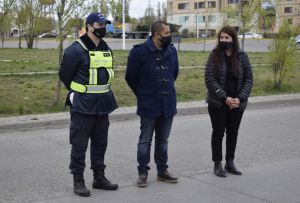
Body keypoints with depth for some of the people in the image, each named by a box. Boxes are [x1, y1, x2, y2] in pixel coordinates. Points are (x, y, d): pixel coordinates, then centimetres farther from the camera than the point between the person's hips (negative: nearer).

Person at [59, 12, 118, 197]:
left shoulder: (106, 49, 9)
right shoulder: (76, 50, -13)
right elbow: (65, 75, -5)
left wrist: (101, 92, 14)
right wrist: (78, 93, 6)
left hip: (103, 104, 7)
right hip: (83, 106, -7)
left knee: (100, 143, 14)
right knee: (80, 144, 0)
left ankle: (99, 177, 26)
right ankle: (78, 180, 11)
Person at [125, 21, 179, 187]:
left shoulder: (172, 51, 3)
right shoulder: (139, 52, -14)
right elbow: (130, 77, -4)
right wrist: (142, 94, 6)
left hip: (168, 104, 5)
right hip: (148, 105, -5)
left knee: (163, 140, 14)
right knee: (145, 140, 4)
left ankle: (162, 171, 25)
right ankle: (142, 172, 14)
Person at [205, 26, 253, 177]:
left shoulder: (242, 57, 1)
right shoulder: (215, 55, -5)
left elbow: (248, 79, 0)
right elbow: (209, 79, -11)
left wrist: (240, 98, -14)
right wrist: (225, 98, -18)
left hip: (237, 103, 3)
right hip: (218, 103, -2)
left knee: (233, 133, 12)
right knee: (218, 133, 6)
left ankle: (230, 163, 25)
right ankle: (217, 164, 16)